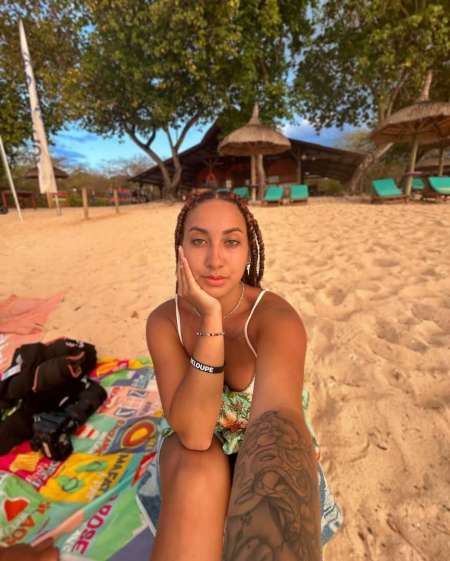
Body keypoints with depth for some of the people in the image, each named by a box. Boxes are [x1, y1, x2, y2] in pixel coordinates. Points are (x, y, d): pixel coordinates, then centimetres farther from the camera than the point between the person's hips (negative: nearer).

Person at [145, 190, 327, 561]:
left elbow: (277, 418, -43)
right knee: (198, 477, -31)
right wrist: (210, 320, -37)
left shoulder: (277, 317, -25)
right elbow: (193, 433, -27)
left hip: (265, 444, 0)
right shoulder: (164, 321, -18)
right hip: (194, 442, 1)